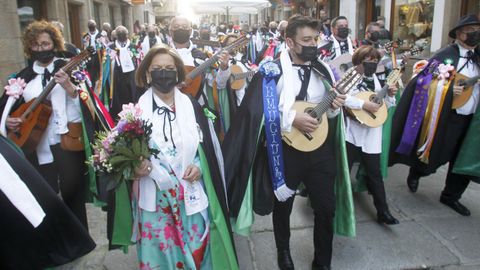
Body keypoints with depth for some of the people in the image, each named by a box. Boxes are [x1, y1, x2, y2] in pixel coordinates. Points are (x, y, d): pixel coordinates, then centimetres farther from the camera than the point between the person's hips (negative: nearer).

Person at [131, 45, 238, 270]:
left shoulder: (191, 106, 0)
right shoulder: (138, 109, -4)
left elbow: (207, 145, 6)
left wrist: (199, 165, -11)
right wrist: (135, 167, -19)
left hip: (192, 194, 1)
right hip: (156, 197, -1)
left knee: (195, 250, 13)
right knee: (161, 250, 12)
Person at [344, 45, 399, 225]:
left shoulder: (375, 80, 11)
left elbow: (383, 106, 17)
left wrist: (390, 95, -1)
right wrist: (364, 104, -26)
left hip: (371, 134, 5)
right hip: (352, 133, -5)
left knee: (374, 172, 9)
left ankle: (383, 211, 15)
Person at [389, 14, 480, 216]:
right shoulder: (444, 55, -10)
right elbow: (423, 82, -15)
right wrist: (449, 88, -25)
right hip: (447, 118, -6)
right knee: (435, 156, 5)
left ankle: (451, 196, 30)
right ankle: (415, 173, 38)